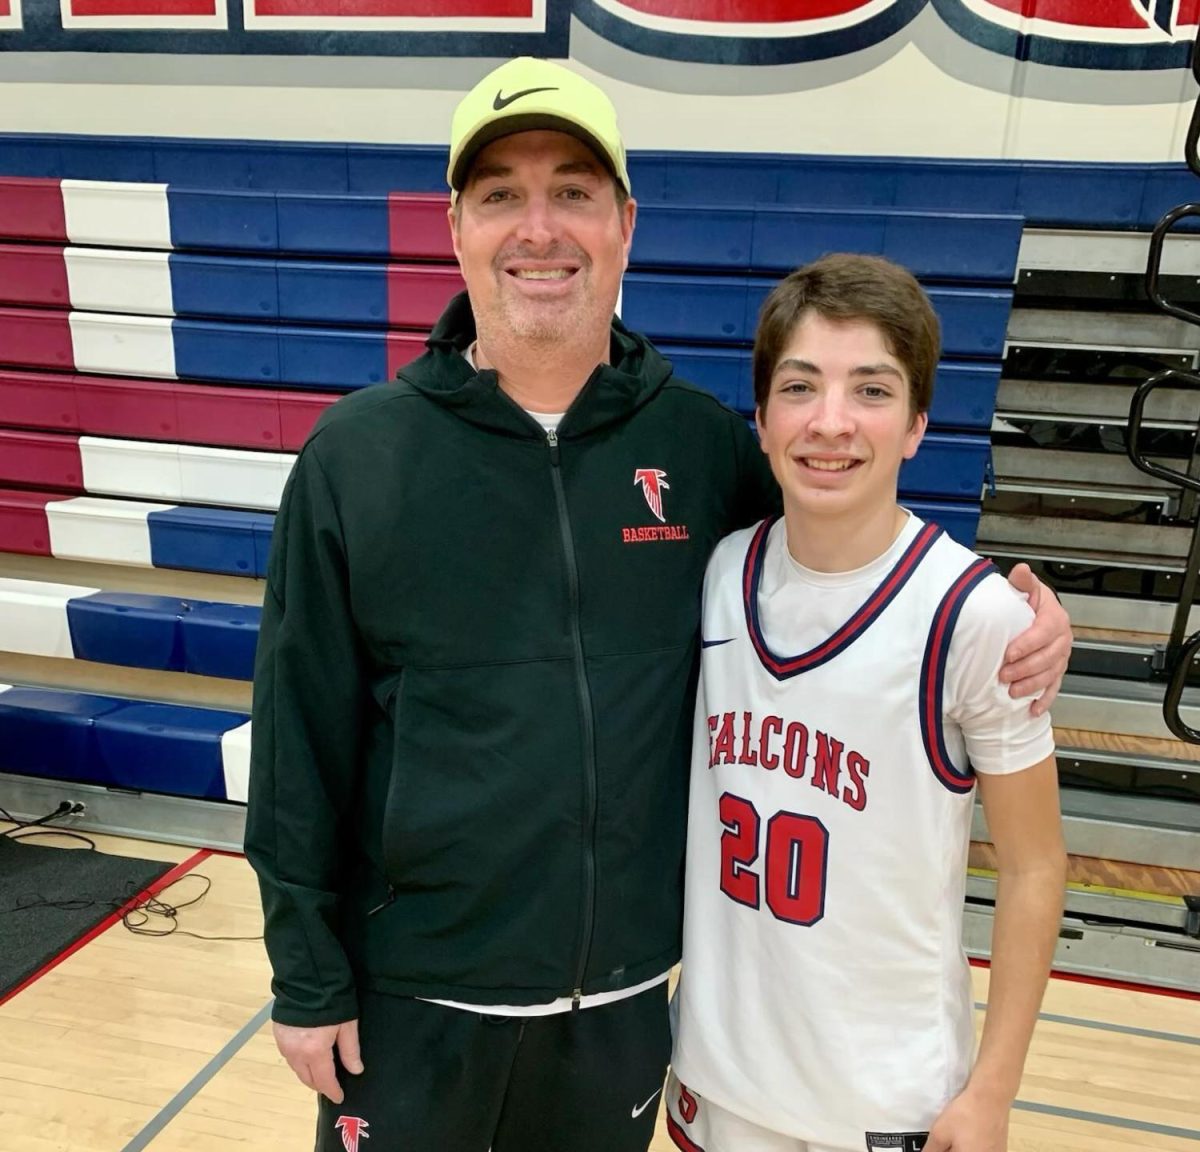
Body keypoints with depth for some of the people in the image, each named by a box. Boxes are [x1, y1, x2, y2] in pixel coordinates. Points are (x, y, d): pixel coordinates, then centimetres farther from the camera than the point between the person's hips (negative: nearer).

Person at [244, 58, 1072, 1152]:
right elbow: (300, 743, -6)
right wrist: (308, 979, -3)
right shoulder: (355, 455, -10)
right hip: (412, 996, -1)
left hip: (625, 995, 2)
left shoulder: (701, 442, -6)